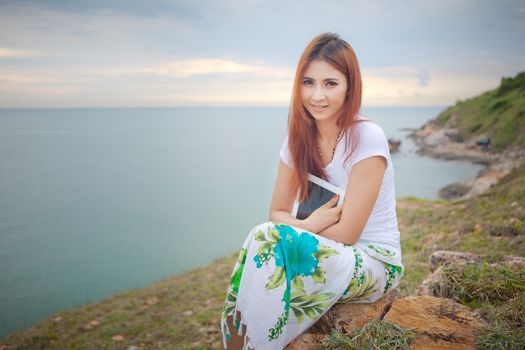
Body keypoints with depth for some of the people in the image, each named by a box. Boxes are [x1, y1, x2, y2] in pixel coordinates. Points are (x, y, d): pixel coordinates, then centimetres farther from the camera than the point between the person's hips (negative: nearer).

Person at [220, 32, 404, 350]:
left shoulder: (367, 138, -18)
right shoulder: (299, 139, 0)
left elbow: (346, 234, -17)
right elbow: (277, 213, 3)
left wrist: (301, 227, -8)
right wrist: (310, 225, -16)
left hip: (375, 263, -5)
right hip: (325, 253, 5)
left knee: (266, 239, -28)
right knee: (259, 248, -25)